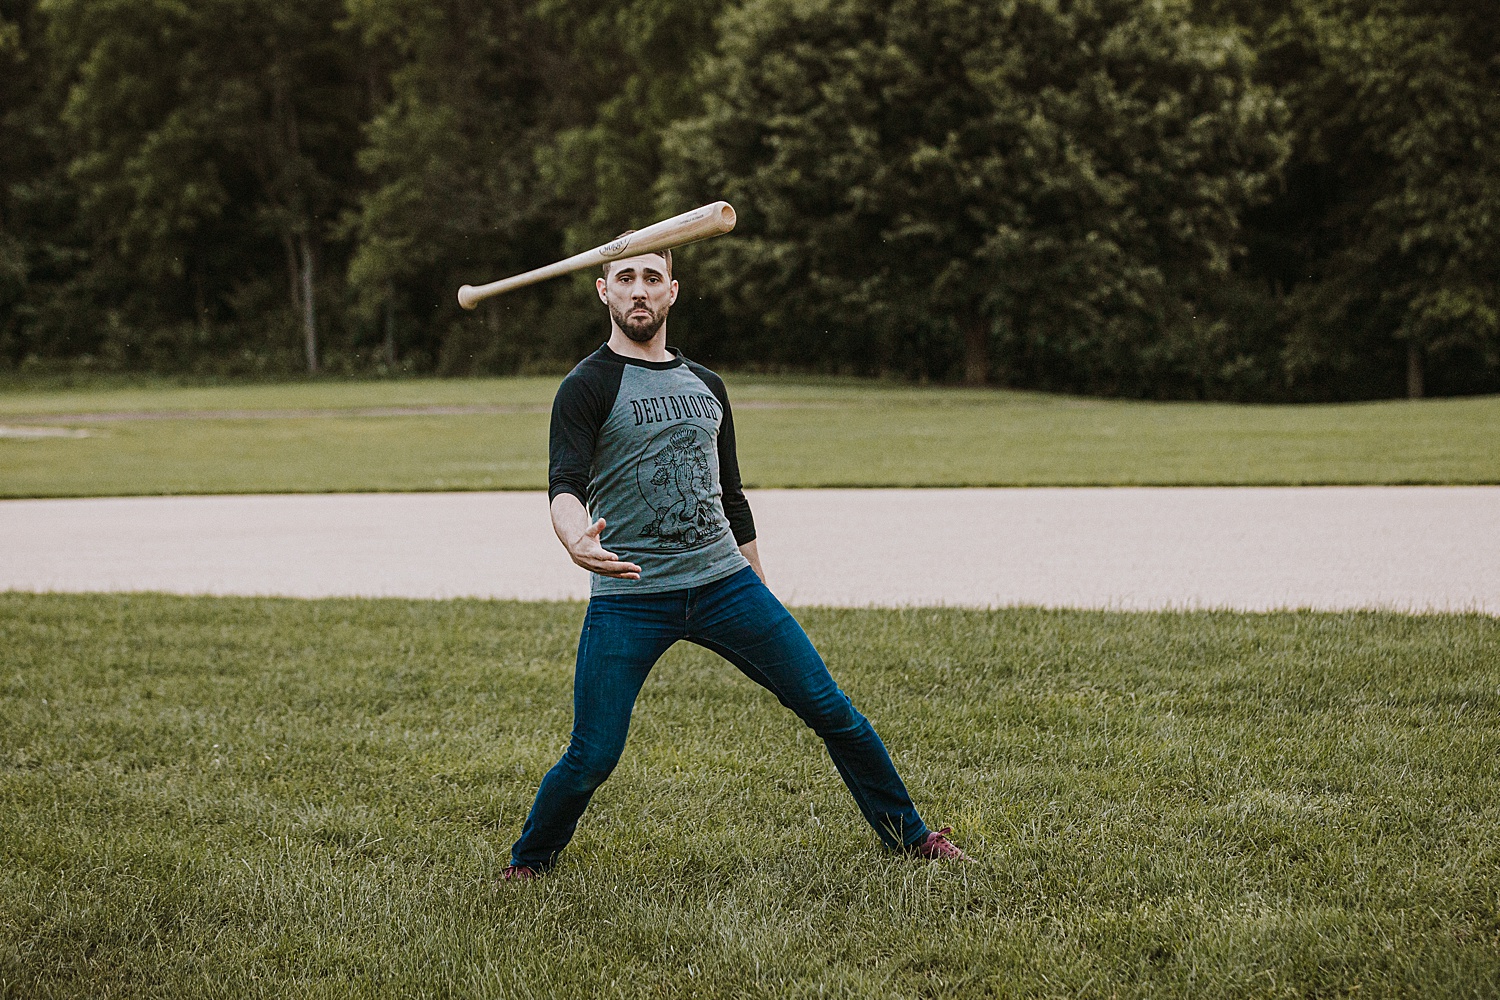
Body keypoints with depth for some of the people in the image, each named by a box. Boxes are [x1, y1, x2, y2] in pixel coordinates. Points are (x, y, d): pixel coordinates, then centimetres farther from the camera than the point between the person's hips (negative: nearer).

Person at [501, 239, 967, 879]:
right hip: (628, 596, -4)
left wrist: (761, 595, 22)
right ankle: (529, 862, 18)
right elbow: (565, 485, -17)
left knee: (828, 708, 1)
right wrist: (576, 541, -39)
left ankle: (906, 833, 17)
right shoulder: (588, 387, -2)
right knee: (591, 757, -9)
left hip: (724, 582, 4)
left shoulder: (706, 387, 16)